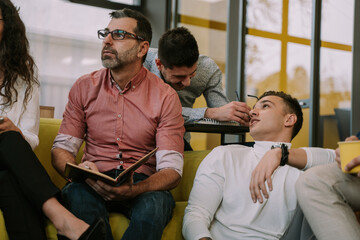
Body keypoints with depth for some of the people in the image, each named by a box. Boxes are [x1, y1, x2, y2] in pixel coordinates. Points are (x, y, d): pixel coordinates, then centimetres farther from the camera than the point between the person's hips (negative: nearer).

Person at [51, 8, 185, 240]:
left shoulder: (165, 96, -2)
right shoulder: (85, 87, 7)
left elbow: (171, 169, -7)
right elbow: (61, 149, 6)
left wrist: (133, 190, -29)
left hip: (142, 185, 0)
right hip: (94, 184, 1)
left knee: (154, 205, -35)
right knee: (77, 193, -34)